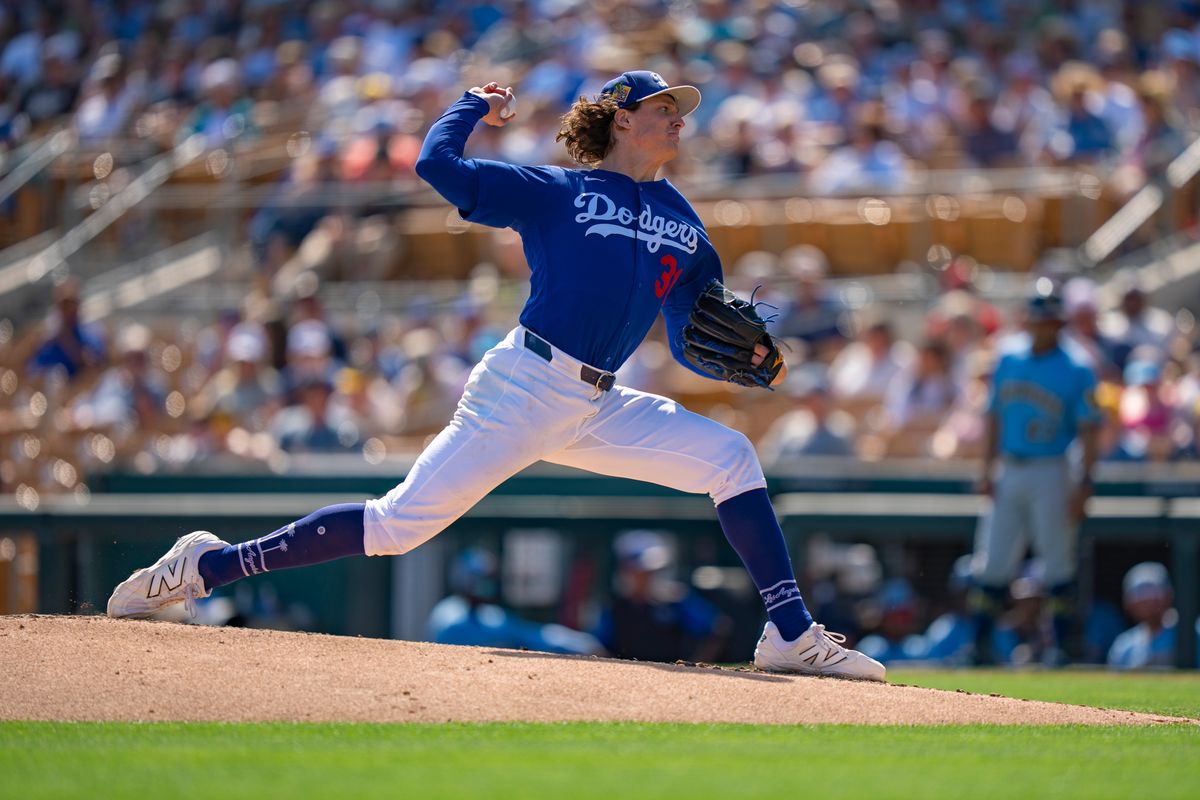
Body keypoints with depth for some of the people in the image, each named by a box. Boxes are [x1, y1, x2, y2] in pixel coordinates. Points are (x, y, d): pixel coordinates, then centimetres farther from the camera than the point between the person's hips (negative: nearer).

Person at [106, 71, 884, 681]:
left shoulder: (684, 227, 17)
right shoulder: (553, 193, 3)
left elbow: (691, 341, 15)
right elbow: (437, 163, -4)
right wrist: (476, 106, 13)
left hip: (599, 409, 5)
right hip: (522, 385, -5)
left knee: (730, 457, -10)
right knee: (400, 523, -10)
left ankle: (792, 635, -8)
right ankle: (210, 565, -2)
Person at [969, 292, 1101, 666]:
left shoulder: (1076, 374, -5)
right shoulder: (1007, 364, 10)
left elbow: (1088, 432, -8)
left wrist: (1084, 484, -16)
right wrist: (987, 471, 8)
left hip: (1049, 473, -5)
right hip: (1009, 473, 5)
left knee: (1057, 564, -3)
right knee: (992, 563, 3)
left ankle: (1059, 646, 1)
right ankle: (980, 644, 7)